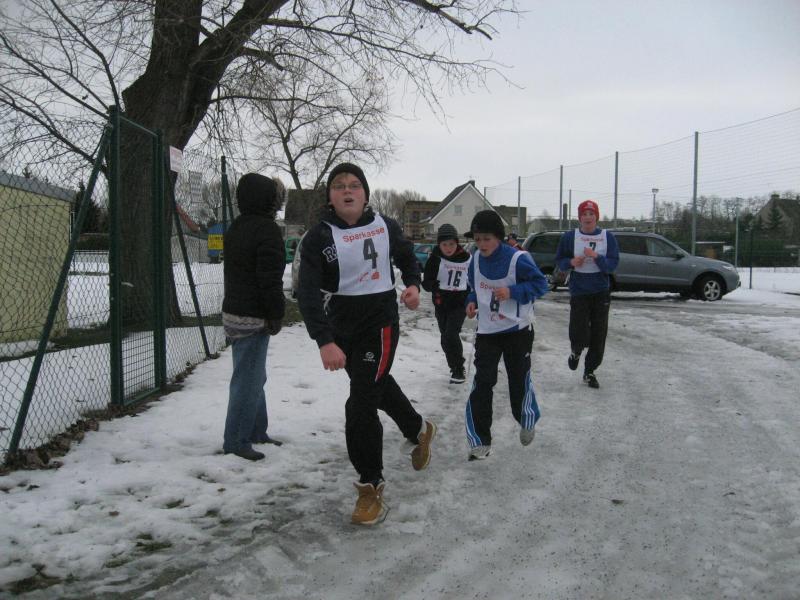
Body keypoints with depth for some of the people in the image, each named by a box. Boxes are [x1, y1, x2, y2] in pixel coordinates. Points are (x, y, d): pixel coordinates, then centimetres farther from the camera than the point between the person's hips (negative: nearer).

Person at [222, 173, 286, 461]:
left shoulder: (236, 227, 15)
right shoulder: (267, 229, -15)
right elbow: (271, 278, -20)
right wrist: (276, 315, -10)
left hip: (234, 311, 10)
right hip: (253, 318, -10)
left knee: (254, 376, 18)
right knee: (249, 379, -4)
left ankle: (256, 432, 27)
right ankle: (235, 441, 1)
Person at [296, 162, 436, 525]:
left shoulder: (385, 226, -4)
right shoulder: (318, 237, -11)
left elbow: (406, 257, 17)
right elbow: (308, 293, -22)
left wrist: (413, 284, -3)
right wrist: (324, 341, -34)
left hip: (380, 321, -2)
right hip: (340, 325, 3)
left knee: (360, 405, -11)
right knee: (377, 383, 23)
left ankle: (371, 485, 6)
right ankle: (417, 429, 52)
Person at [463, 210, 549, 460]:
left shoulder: (518, 259, -19)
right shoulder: (476, 259, -1)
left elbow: (540, 284, -13)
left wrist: (512, 292, -26)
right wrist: (472, 301, -5)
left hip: (517, 330, -3)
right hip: (487, 330, 4)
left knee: (519, 380, 8)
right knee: (482, 383, -5)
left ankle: (527, 423, 39)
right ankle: (480, 441, 1)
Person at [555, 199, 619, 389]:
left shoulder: (608, 237, -1)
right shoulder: (570, 237, -2)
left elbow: (612, 264, -6)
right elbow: (559, 260, 7)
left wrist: (597, 257, -23)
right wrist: (571, 262, -14)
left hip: (601, 292, 2)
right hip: (579, 291, -2)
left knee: (598, 336, 7)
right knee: (579, 336, -10)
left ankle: (589, 372, 25)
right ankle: (575, 351, 27)